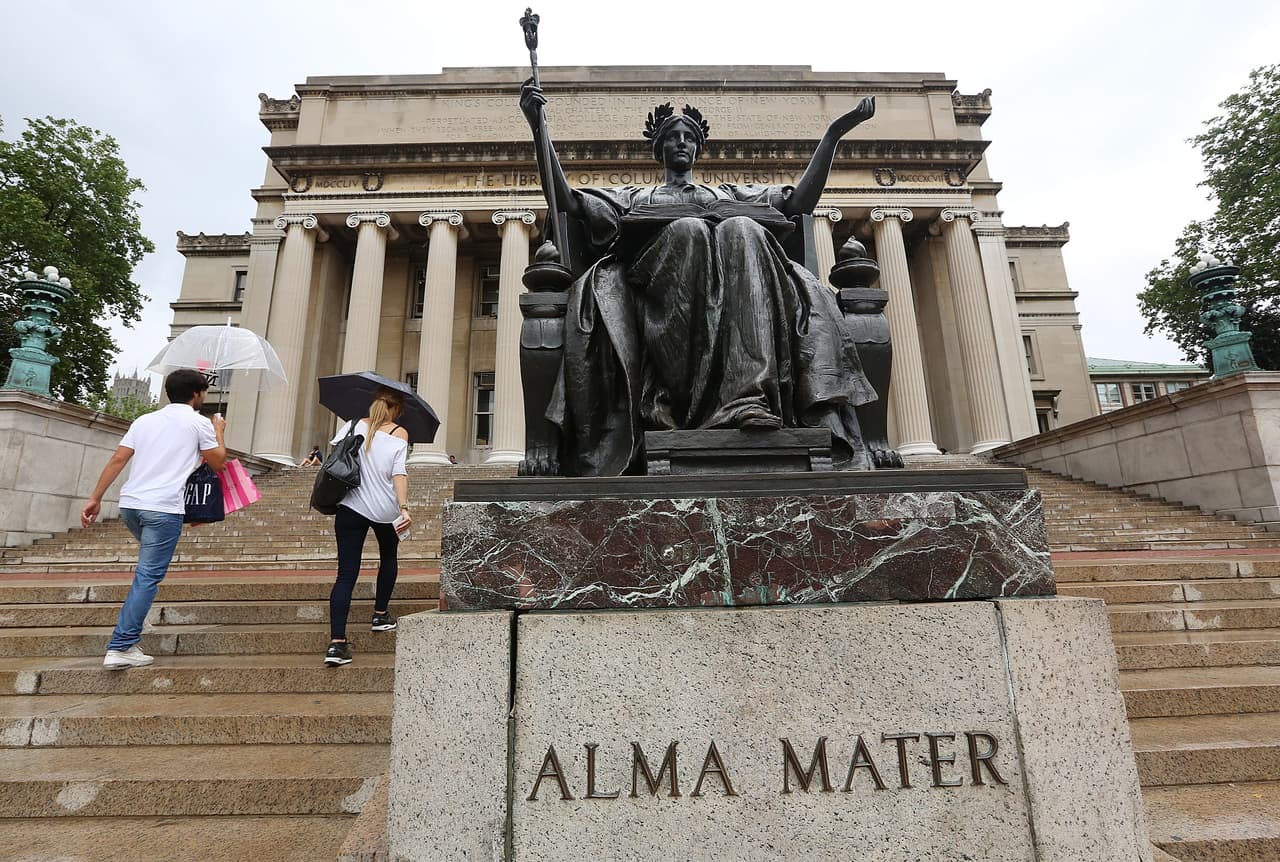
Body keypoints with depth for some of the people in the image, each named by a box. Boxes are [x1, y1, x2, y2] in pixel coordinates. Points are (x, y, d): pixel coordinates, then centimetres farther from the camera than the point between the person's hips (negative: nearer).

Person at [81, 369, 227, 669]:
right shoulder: (200, 423, 1)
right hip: (164, 509, -7)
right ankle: (121, 647, -6)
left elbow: (116, 460, 10)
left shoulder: (144, 420, 16)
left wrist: (95, 498, 11)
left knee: (147, 570, 27)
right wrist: (218, 431, 20)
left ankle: (128, 638, 29)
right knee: (148, 577, -4)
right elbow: (218, 462, 6)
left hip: (130, 503, 7)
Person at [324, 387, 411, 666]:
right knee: (388, 558, 26)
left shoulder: (354, 426, 5)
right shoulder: (400, 434, -4)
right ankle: (381, 615, 36)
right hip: (385, 509, -2)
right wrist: (404, 507, -20)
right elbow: (398, 473, -15)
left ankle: (336, 642, -8)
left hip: (350, 507, 2)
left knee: (346, 574, 0)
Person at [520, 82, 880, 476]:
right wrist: (539, 128, 16)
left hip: (733, 284, 1)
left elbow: (800, 200, 29)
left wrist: (833, 133, 23)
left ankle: (749, 398, -47)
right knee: (687, 230, -33)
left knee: (742, 231, -32)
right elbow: (566, 202, 24)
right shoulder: (633, 196, 37)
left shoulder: (730, 193, 40)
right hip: (659, 284, -1)